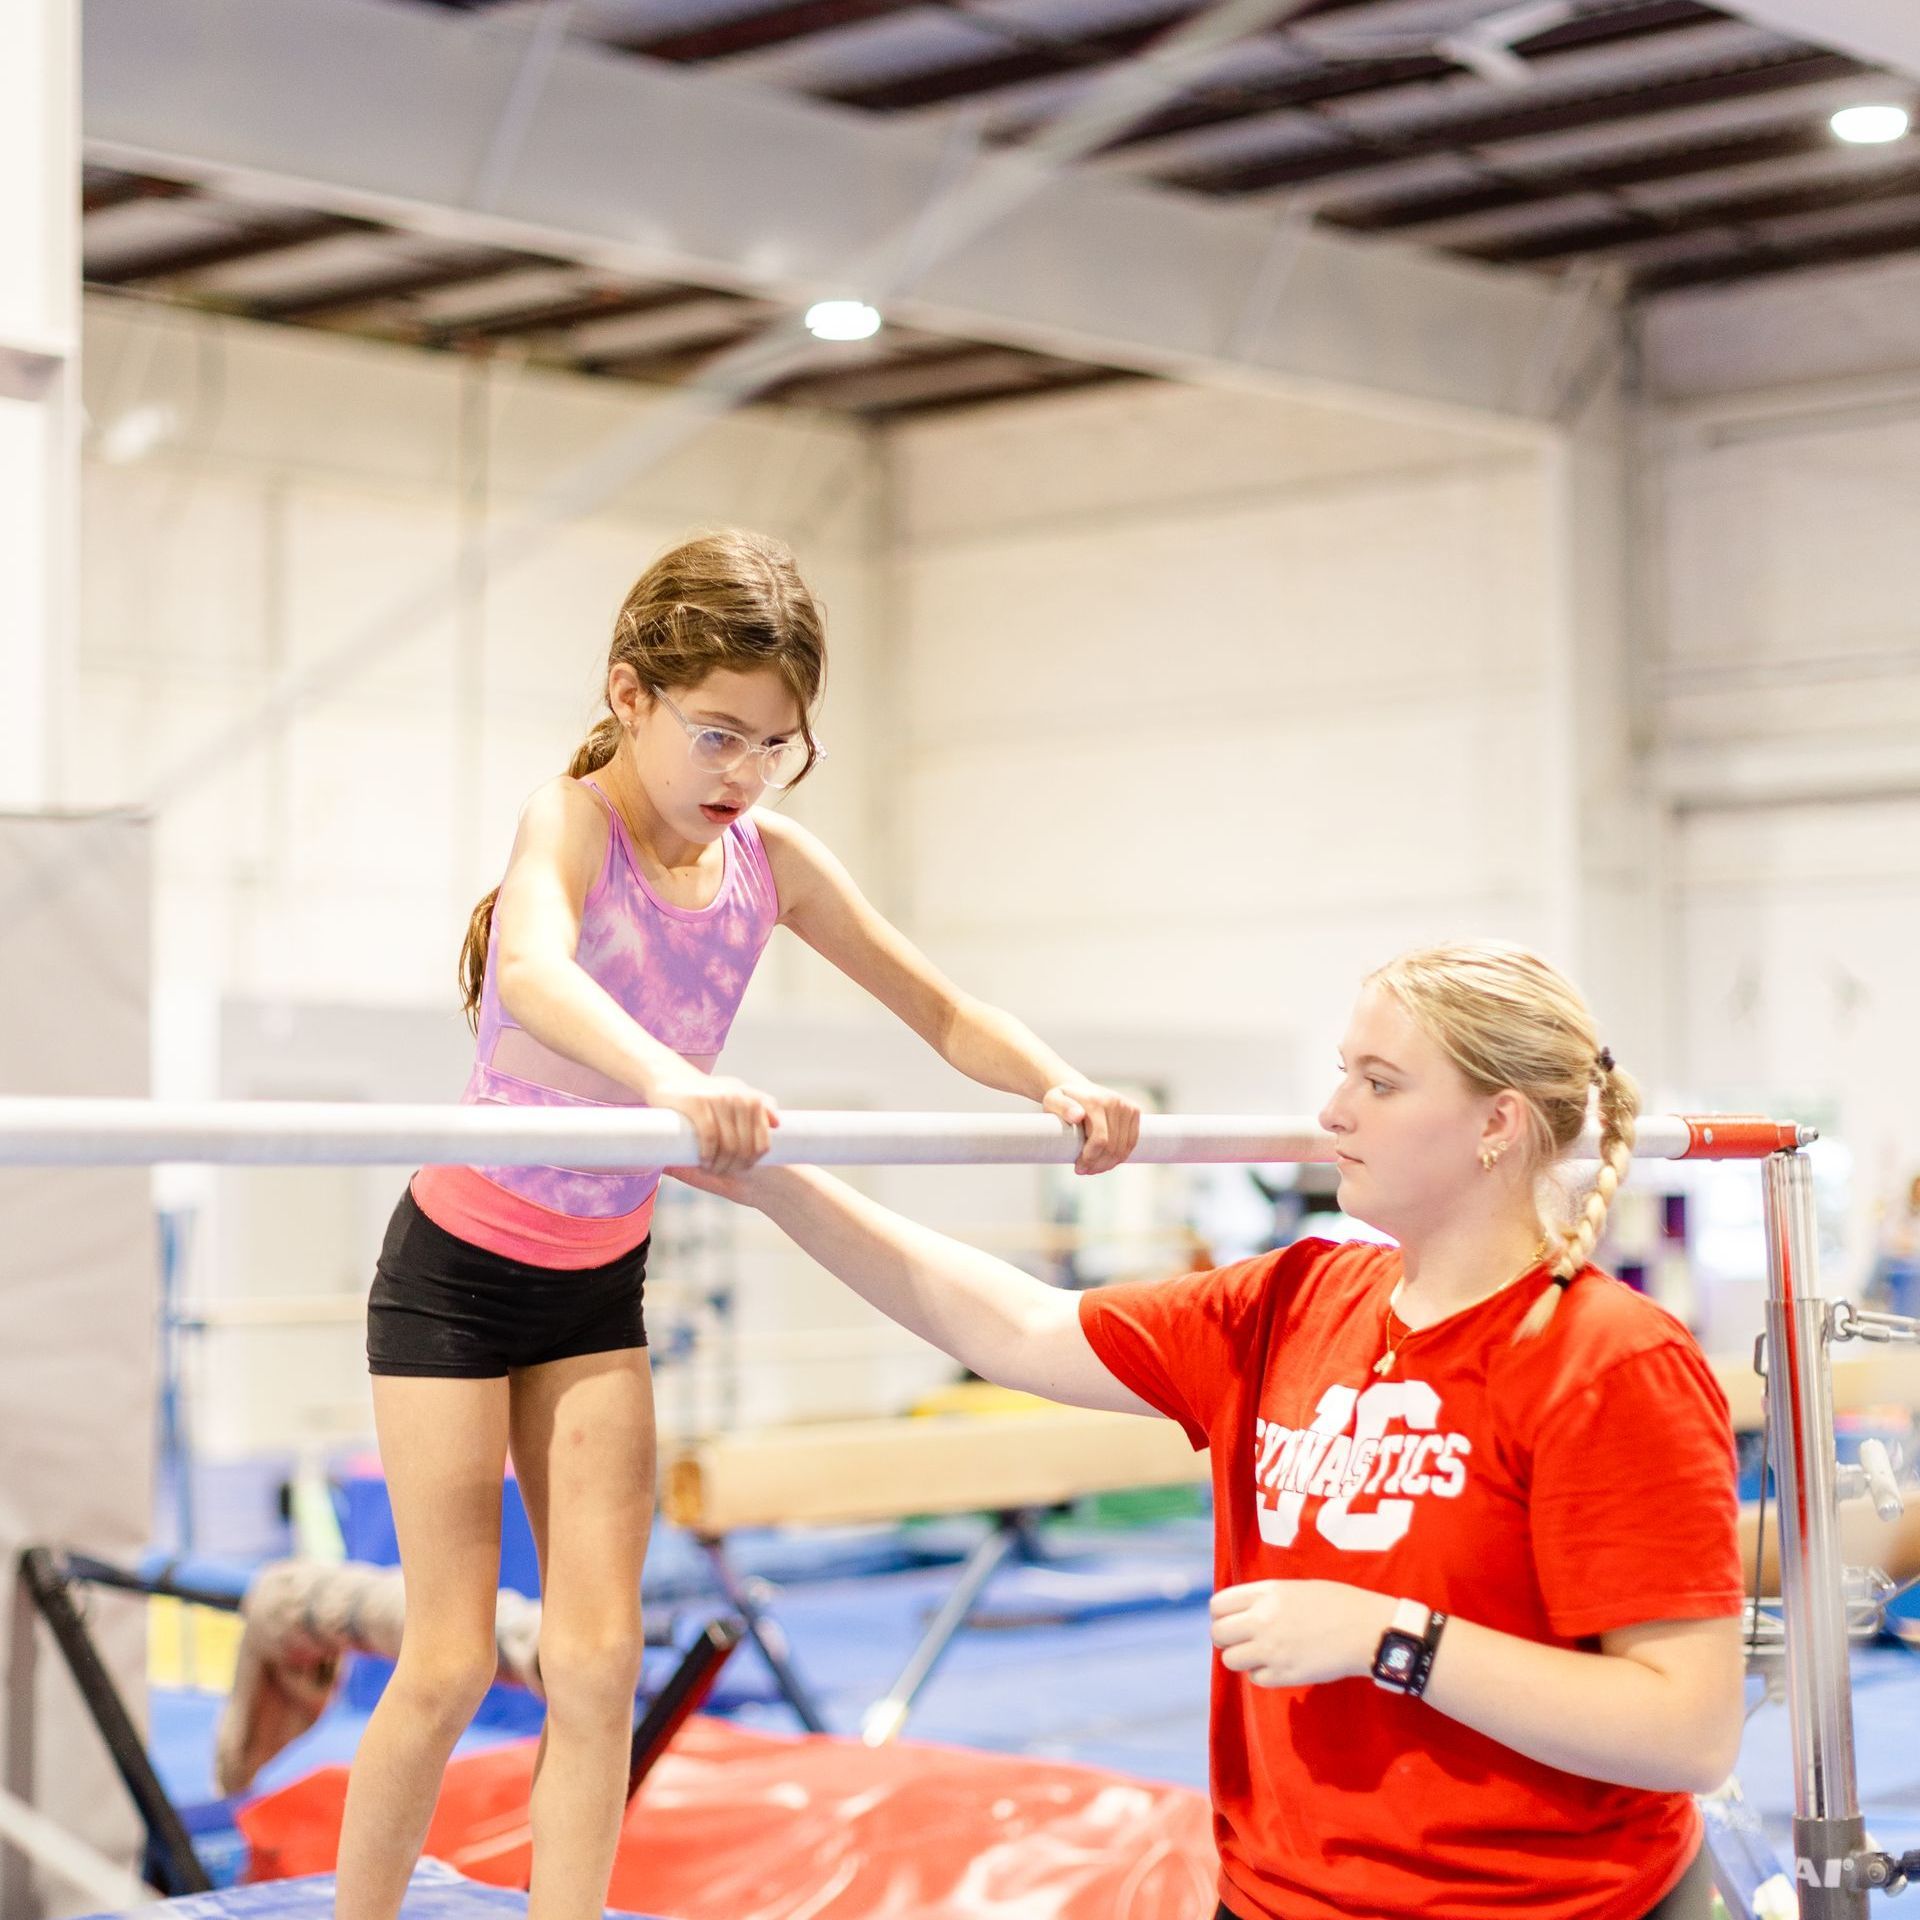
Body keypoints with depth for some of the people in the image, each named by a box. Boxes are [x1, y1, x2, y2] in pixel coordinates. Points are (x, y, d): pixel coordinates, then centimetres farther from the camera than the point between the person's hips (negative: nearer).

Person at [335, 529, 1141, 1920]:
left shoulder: (774, 863, -5)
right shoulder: (573, 820, -21)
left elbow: (941, 1010, 1)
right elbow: (533, 968, -44)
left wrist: (1058, 1085, -19)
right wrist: (669, 1077, -63)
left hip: (603, 1283, 5)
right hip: (460, 1266, -5)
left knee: (599, 1661, -1)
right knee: (451, 1661, 0)